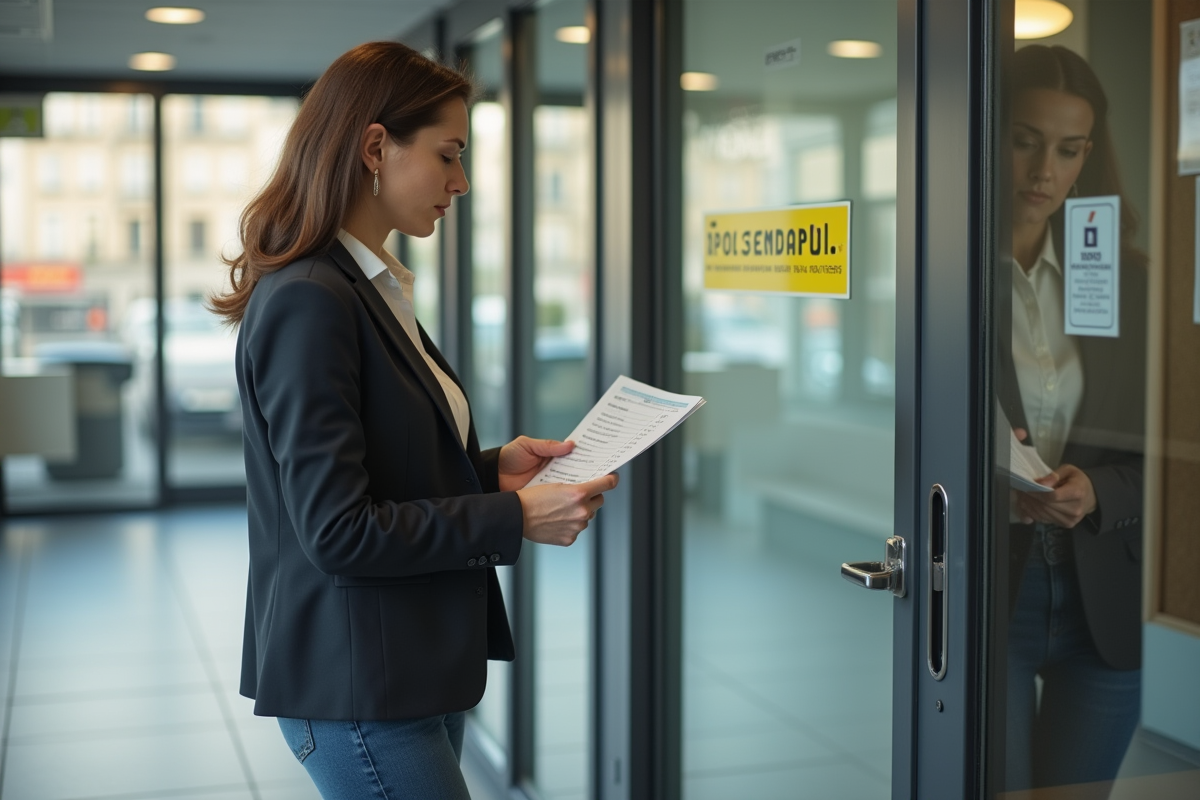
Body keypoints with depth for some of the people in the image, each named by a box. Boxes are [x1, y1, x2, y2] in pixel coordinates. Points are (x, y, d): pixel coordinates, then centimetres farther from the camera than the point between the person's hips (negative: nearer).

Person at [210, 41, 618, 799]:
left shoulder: (374, 289, 10)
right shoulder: (307, 303, -18)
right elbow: (338, 531, -21)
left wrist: (493, 468, 3)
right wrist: (514, 519, -17)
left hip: (413, 672, 9)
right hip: (358, 693, -9)